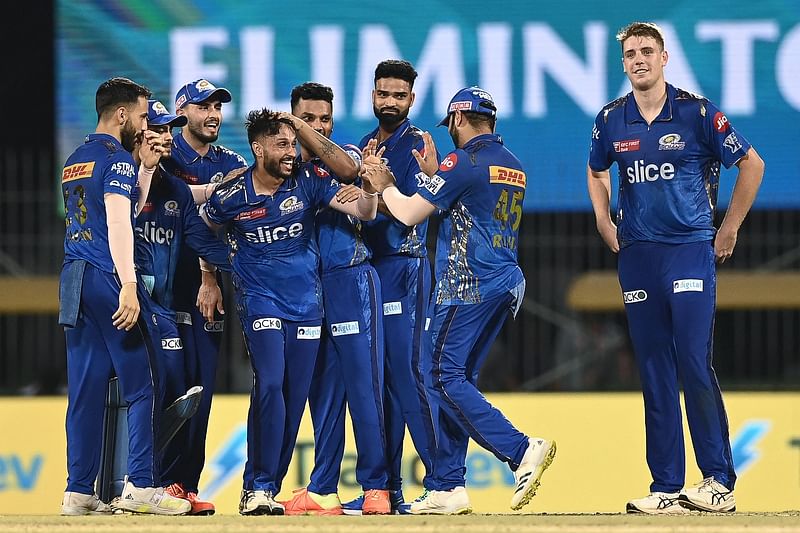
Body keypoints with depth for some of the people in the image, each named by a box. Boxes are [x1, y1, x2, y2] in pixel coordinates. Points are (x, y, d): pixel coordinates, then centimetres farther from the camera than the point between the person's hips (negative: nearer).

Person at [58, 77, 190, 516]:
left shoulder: (74, 162, 20)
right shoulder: (117, 158, -7)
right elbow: (118, 222, -18)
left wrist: (146, 168, 22)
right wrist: (128, 286, -24)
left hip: (73, 280, 8)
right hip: (107, 279, -8)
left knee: (85, 389, 6)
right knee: (142, 384, -4)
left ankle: (78, 492, 3)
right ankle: (140, 484, -9)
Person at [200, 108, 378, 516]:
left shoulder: (308, 181, -5)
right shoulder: (231, 197, -8)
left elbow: (364, 211, -9)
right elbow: (204, 230, 12)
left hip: (305, 304, 3)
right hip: (259, 299, -3)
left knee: (295, 398, 3)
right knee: (270, 384, -20)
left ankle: (263, 488, 12)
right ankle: (258, 487, -16)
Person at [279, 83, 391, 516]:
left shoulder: (345, 154, 4)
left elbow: (347, 169, -21)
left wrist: (305, 133, -25)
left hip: (350, 281, -4)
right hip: (308, 286, 4)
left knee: (362, 383, -7)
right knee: (323, 390, 7)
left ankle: (375, 486, -5)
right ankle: (323, 491, 9)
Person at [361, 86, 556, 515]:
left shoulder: (464, 161, -9)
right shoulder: (512, 165, 17)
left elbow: (409, 214, -7)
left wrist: (385, 186, 11)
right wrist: (433, 174, 31)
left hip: (468, 286, -9)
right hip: (506, 284, 9)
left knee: (445, 377, -9)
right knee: (458, 378, 11)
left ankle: (521, 450, -23)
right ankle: (447, 488, 8)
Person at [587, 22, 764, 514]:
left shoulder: (696, 112, -6)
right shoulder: (612, 120, 7)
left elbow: (751, 164, 3)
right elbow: (596, 171, 28)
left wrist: (730, 230, 4)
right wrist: (604, 222, 14)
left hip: (691, 250, -4)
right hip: (637, 254, 4)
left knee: (695, 364, -13)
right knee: (654, 372, 5)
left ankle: (720, 481, -6)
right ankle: (666, 488, 7)